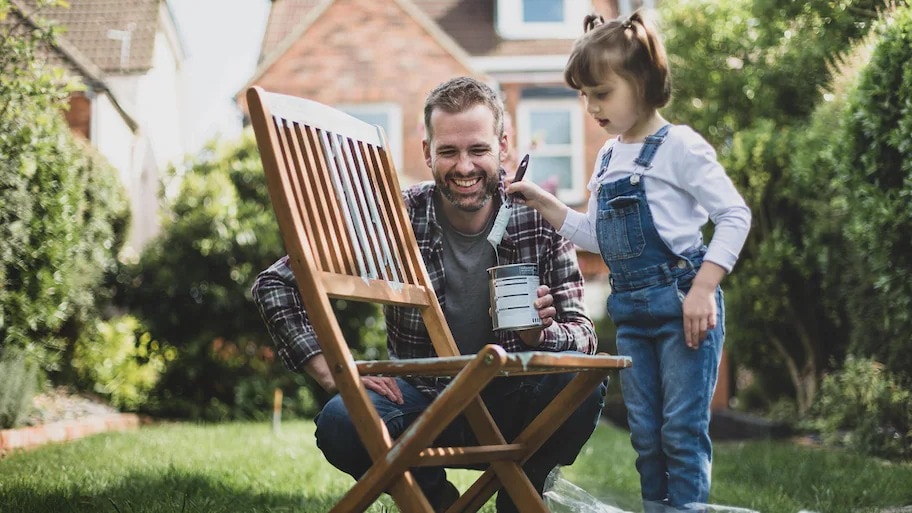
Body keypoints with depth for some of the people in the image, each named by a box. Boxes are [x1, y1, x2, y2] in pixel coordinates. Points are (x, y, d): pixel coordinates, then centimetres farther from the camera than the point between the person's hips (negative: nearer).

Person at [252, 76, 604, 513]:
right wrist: (331, 372, -17)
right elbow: (275, 285, -7)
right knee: (340, 422, -31)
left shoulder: (539, 219, -6)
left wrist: (543, 333, -30)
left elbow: (582, 331, -7)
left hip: (509, 407, 1)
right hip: (423, 402, 0)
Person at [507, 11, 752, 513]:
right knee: (645, 433, 11)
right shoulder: (607, 158, 13)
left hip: (680, 301, -7)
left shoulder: (679, 146, -9)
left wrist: (703, 290, -19)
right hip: (630, 310, 7)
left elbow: (735, 216, -12)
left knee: (682, 430, -5)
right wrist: (544, 203, 10)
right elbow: (598, 235, 21)